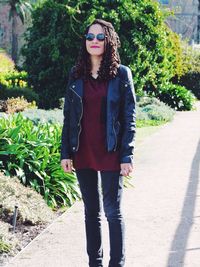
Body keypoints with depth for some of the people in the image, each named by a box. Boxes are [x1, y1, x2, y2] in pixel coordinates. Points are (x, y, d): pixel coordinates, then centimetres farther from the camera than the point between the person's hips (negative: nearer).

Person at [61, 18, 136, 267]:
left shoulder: (121, 74, -2)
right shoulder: (76, 75, 7)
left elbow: (129, 118, -4)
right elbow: (68, 116, 9)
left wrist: (127, 156, -10)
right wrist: (65, 153, 3)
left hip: (110, 154, -4)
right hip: (83, 153, 4)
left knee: (113, 211, 0)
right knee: (91, 210, 11)